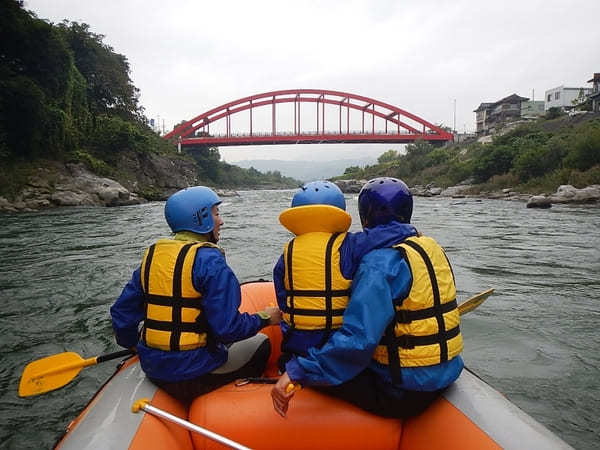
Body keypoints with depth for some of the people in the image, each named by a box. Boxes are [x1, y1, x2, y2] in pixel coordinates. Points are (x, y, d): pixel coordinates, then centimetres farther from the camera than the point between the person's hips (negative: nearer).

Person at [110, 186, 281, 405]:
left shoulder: (152, 254, 4)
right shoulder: (209, 259, -19)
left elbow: (122, 311, 7)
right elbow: (227, 328, -22)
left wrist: (133, 344, 25)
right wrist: (265, 318, -5)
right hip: (193, 373, -7)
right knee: (261, 343, 15)